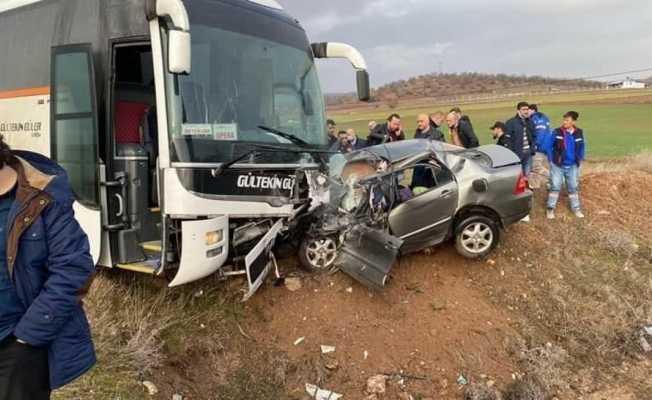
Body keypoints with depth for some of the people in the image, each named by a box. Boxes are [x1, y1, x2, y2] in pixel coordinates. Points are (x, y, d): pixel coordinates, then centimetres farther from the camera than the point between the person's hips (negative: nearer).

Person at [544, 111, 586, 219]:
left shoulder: (579, 133, -4)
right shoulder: (557, 132, -12)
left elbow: (582, 147, 12)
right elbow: (548, 146, -3)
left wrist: (580, 159, 8)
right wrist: (551, 159, -4)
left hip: (572, 166, 3)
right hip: (557, 165, -3)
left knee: (573, 187, 12)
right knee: (555, 186, 0)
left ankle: (576, 208, 25)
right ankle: (550, 209, 10)